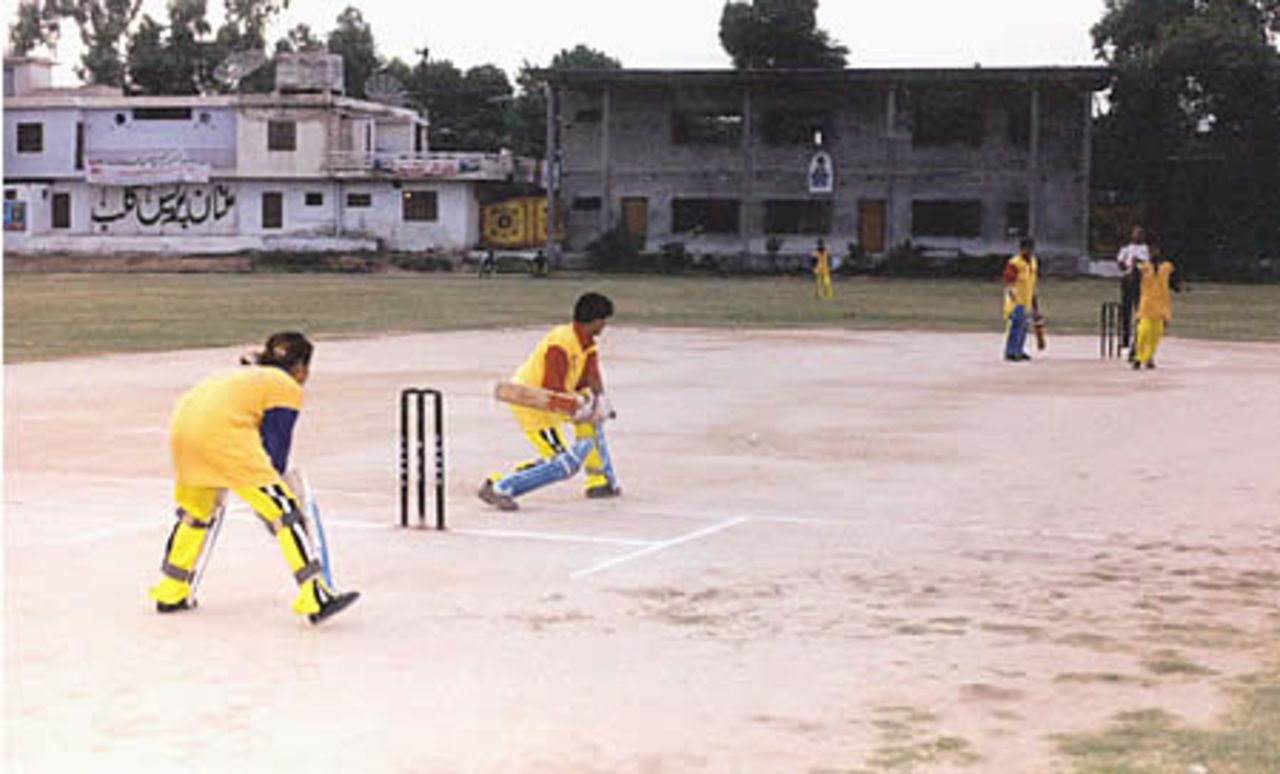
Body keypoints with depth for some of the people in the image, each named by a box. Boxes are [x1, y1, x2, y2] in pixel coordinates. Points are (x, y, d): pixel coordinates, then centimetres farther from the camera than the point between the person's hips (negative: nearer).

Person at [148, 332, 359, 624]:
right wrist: (274, 488, 16)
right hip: (220, 433, -8)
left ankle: (171, 592, 36)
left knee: (195, 508, 27)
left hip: (181, 423, 8)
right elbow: (275, 447, 6)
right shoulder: (287, 388, 13)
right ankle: (314, 598, -10)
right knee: (283, 509, -4)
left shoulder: (244, 374, 35)